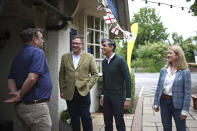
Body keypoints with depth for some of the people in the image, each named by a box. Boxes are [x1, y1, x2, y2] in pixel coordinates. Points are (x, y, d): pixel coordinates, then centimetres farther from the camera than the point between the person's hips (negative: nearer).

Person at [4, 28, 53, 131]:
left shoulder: (18, 57, 14)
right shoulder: (38, 52, -12)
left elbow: (11, 80, 9)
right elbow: (32, 78, -23)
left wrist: (16, 94, -7)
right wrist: (20, 95, -10)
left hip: (20, 106, 9)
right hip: (35, 106, -9)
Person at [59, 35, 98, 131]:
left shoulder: (89, 57, 2)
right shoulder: (65, 57, 7)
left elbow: (94, 74, 5)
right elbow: (61, 75, 9)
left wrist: (88, 86, -6)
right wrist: (62, 90, 5)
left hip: (83, 92, -2)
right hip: (69, 93, 2)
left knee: (86, 117, 4)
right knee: (74, 117, 11)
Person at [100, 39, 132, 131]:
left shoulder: (120, 60, -11)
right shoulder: (104, 62, 8)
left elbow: (128, 80, -12)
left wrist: (128, 98, -15)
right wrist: (102, 95, 15)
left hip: (118, 97, -6)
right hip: (106, 97, 6)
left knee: (119, 123, 1)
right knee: (107, 123, 12)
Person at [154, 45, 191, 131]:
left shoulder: (185, 72, -10)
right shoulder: (163, 70, 3)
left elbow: (187, 92, -11)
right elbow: (159, 88, 7)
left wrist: (185, 110, -14)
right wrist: (156, 103, 5)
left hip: (177, 103, -4)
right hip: (164, 101, 4)